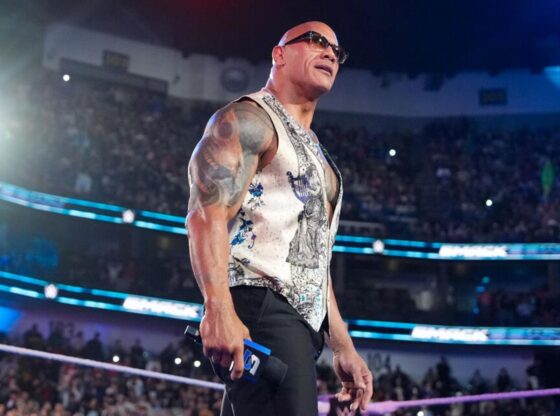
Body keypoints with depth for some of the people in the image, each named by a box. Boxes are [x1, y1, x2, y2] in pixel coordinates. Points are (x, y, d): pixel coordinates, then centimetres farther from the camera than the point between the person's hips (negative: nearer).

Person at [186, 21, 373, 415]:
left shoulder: (314, 153, 29)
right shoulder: (249, 120, 0)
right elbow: (207, 214, -16)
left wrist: (343, 346, 23)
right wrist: (219, 309, -30)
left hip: (303, 322, 10)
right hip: (261, 309, -9)